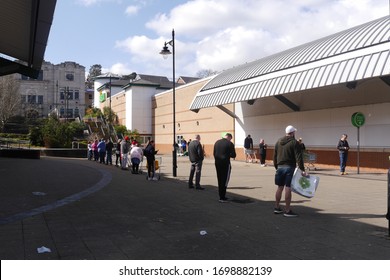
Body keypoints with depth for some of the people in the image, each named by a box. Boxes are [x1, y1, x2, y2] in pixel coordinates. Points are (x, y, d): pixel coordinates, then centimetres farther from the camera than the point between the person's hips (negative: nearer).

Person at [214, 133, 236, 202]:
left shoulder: (217, 142, 9)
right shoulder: (230, 144, -9)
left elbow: (214, 153, 11)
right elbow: (233, 155, -8)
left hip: (217, 163, 6)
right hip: (225, 163, -6)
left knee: (220, 180, 15)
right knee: (225, 180, 1)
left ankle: (221, 196, 23)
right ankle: (222, 198, 0)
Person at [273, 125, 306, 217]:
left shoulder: (278, 142, 12)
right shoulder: (294, 143, -8)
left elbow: (274, 156, 16)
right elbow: (299, 157, -15)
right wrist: (302, 170, -14)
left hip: (280, 167, 6)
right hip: (289, 168, -6)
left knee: (280, 187, 14)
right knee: (288, 188, -4)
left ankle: (277, 207, 22)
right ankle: (287, 210, -1)